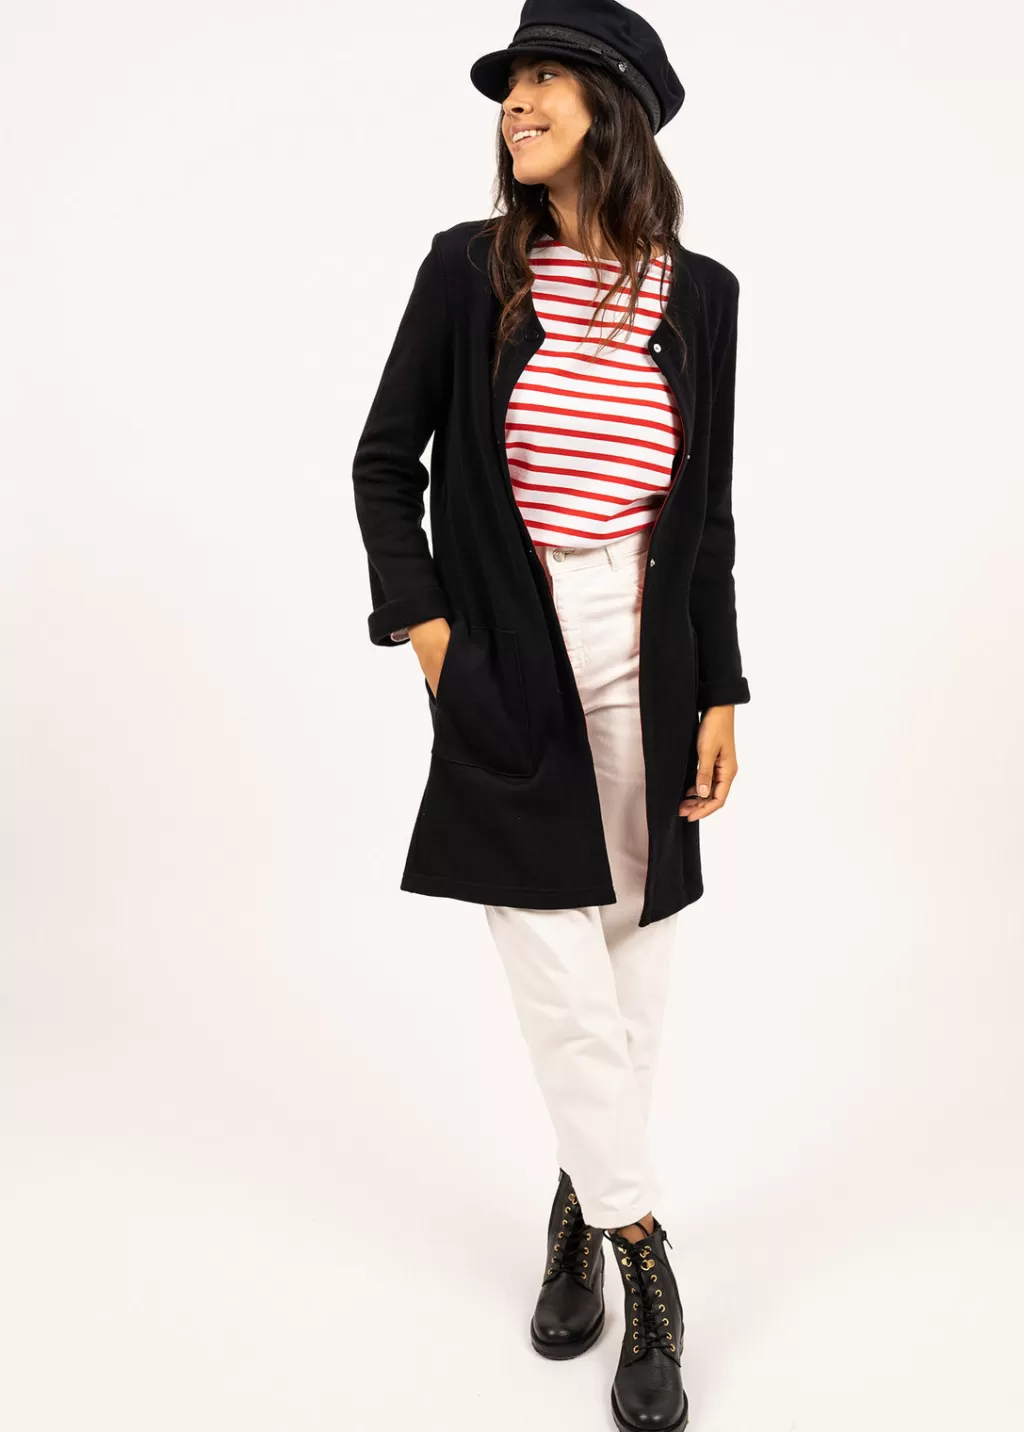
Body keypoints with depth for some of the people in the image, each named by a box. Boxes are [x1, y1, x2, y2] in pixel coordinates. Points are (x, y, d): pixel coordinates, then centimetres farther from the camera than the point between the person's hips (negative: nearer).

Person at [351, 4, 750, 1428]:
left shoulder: (698, 293, 4)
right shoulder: (468, 269, -1)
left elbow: (707, 512, 7)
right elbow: (385, 459, 7)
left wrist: (720, 695, 4)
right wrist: (420, 622, -3)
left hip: (647, 669, 2)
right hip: (509, 672, -2)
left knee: (637, 964, 9)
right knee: (563, 978, -2)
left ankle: (583, 1207, 33)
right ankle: (644, 1268, 16)